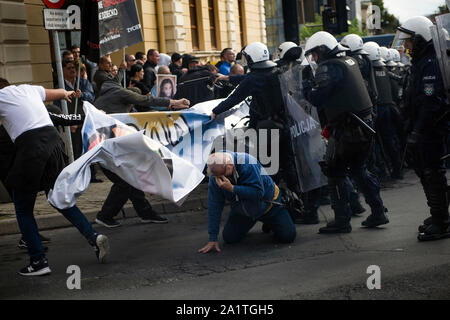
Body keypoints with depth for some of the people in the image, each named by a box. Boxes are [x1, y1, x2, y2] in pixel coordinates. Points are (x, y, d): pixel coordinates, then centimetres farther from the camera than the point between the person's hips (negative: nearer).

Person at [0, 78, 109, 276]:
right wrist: (67, 94, 62)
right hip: (53, 139, 6)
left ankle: (38, 261, 4)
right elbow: (58, 93, 42)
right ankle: (93, 237, 7)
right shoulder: (28, 89, 24)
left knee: (23, 210, 6)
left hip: (30, 147, -6)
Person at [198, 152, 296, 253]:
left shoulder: (248, 165, -34)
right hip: (242, 212, 4)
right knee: (229, 238, -8)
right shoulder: (215, 177, -20)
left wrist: (232, 188, -43)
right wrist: (213, 239, -19)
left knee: (288, 236, -12)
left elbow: (258, 193, -36)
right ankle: (244, 226, 26)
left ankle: (269, 223, 22)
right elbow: (214, 206, -17)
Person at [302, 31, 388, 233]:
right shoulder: (350, 62, 16)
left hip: (346, 129, -9)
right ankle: (378, 213, 22)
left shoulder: (328, 67, -12)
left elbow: (317, 99, -17)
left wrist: (305, 85, 0)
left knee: (335, 172, 1)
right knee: (358, 168, 21)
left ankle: (342, 220, 2)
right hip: (365, 124, 9)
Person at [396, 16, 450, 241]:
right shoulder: (420, 63, 16)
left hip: (432, 131, -11)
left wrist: (418, 132, -24)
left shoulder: (431, 64, -18)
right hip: (422, 132, 11)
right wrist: (412, 131, 21)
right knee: (426, 173, 17)